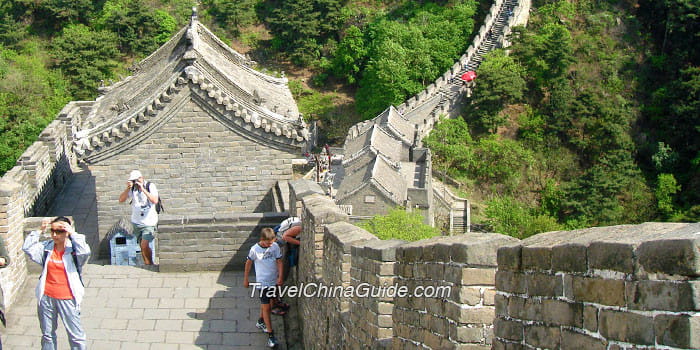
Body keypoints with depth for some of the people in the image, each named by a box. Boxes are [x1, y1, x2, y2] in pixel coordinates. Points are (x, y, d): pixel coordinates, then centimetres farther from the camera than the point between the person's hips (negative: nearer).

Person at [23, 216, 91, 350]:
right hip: (47, 297, 4)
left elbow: (85, 252, -30)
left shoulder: (73, 249, -11)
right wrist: (38, 231, -9)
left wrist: (73, 234, -25)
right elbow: (27, 248, -3)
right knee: (47, 335, 19)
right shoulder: (46, 247, 3)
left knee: (76, 336, 2)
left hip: (67, 299, -4)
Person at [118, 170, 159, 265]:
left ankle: (150, 264, 2)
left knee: (144, 245, -16)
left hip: (149, 222, -4)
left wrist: (143, 189, -28)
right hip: (136, 222, 4)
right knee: (142, 246, 8)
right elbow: (121, 200, -5)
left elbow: (155, 201, -22)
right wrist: (127, 188, -19)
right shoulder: (132, 188, 2)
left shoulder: (150, 186, -8)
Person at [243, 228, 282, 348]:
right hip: (262, 282, -4)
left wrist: (280, 277, -11)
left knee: (266, 303, 21)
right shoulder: (254, 250, -16)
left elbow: (279, 261, -1)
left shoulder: (275, 246, -8)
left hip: (274, 281, 4)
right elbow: (248, 263, -3)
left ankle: (260, 322, 45)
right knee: (266, 307, -4)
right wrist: (245, 279, 5)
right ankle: (270, 335, -2)